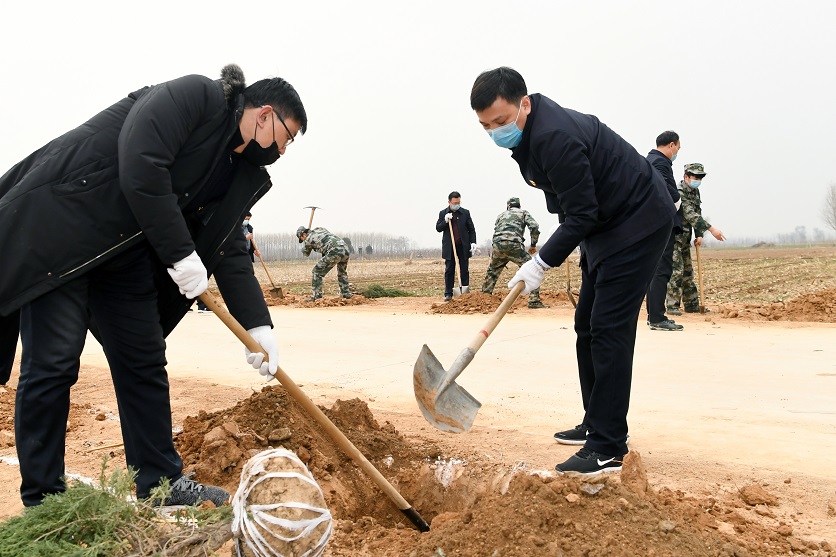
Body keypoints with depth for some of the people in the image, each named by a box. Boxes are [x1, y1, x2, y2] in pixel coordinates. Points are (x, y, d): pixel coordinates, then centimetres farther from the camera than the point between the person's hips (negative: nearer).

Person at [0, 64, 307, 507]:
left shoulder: (236, 169, 10)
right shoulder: (195, 96, -14)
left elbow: (228, 249, 8)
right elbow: (140, 169, -27)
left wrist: (257, 325, -2)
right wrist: (181, 254, -22)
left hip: (123, 252, 9)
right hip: (56, 227, -9)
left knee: (144, 362, 7)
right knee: (53, 363, -6)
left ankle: (161, 482, 18)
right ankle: (41, 503, 6)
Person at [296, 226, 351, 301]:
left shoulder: (308, 239, 9)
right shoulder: (320, 229, 26)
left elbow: (306, 253, 28)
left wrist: (303, 248, 48)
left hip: (334, 252, -7)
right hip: (345, 250, 7)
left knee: (317, 272, 4)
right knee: (342, 273, 31)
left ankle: (316, 296, 1)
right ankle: (346, 294, 34)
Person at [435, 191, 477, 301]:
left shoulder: (465, 212, 6)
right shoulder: (443, 213, 6)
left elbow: (471, 229, 7)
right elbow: (438, 228, 2)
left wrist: (473, 242, -5)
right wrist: (445, 221, -14)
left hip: (463, 246, 0)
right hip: (449, 247, 0)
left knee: (464, 270, 3)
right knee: (449, 270, 2)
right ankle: (448, 294, 5)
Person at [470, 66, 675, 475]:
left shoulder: (555, 137, -28)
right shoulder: (529, 133, 4)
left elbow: (581, 215, -26)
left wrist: (542, 262, -23)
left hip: (637, 223, -10)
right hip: (604, 226, 11)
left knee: (609, 330, -15)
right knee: (587, 327, 13)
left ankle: (607, 449, -12)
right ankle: (595, 426, 24)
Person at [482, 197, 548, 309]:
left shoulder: (501, 215, 33)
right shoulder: (524, 213, 22)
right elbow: (534, 227, 4)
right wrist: (533, 245, 14)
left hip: (496, 245, 4)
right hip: (514, 245, -4)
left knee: (492, 272, 26)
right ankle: (534, 300, -8)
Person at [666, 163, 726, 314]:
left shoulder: (695, 192, 10)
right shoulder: (679, 192, -20)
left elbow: (697, 214, 14)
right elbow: (690, 215, -30)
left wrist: (699, 235, 1)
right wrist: (711, 229, -35)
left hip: (684, 238, 9)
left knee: (688, 272, 13)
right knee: (676, 271, -13)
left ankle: (692, 305, 19)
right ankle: (672, 306, -8)